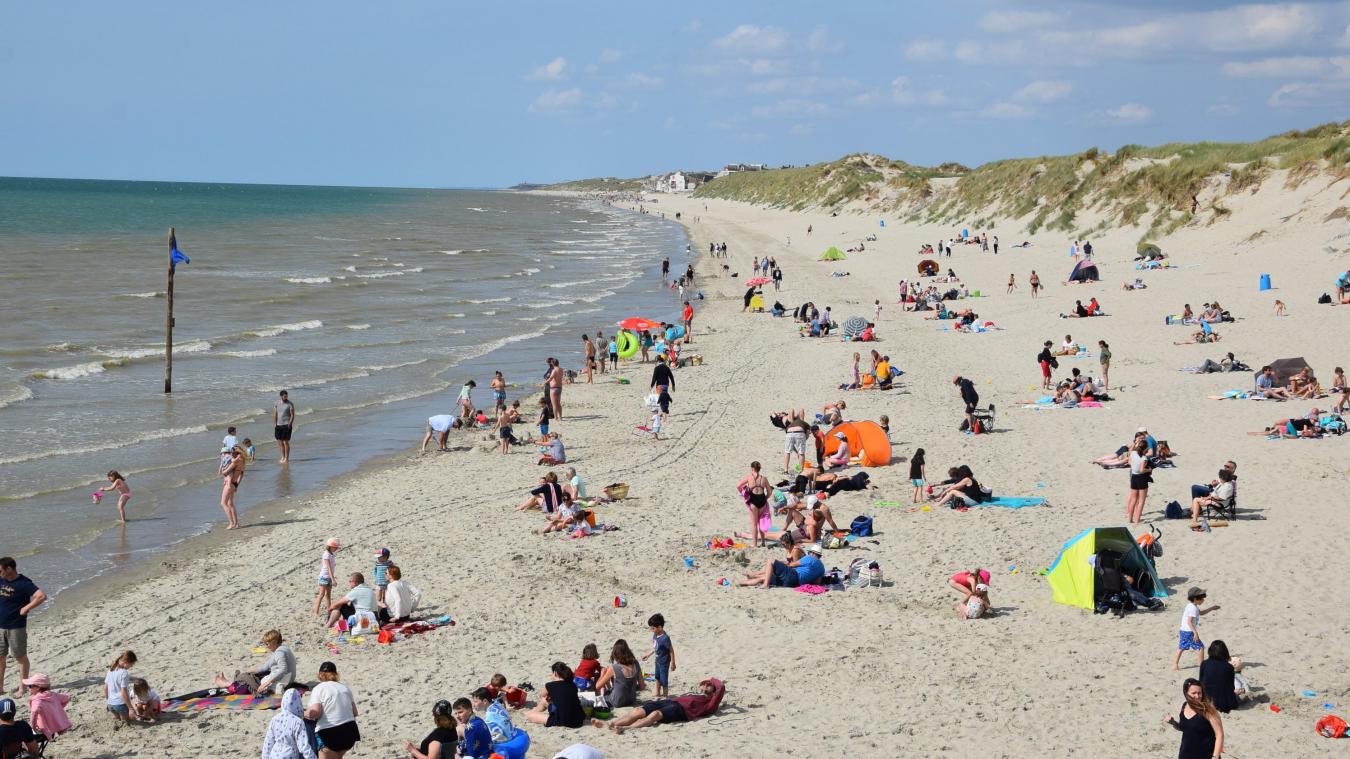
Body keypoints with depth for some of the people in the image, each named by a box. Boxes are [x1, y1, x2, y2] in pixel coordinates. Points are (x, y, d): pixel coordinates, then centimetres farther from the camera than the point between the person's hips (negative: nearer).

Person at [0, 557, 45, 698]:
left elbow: (42, 596, -25)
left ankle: (23, 687, 14)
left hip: (16, 628, -7)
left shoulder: (23, 583, -15)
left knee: (21, 657, 5)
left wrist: (26, 608, -22)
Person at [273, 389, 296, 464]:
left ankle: (286, 458, 0)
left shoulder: (290, 404, -5)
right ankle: (283, 457, 22)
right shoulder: (277, 404, 8)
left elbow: (292, 415, -6)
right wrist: (274, 425, 3)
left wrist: (289, 424, -17)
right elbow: (275, 415, 10)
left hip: (286, 425, -5)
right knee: (279, 442, 9)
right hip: (278, 425, 5)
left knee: (286, 442, -6)